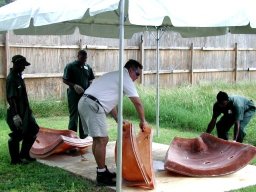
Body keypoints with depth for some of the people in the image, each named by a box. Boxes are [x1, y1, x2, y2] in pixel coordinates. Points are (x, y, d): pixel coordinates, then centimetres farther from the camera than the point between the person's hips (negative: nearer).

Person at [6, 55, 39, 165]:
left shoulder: (18, 76, 10)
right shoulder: (11, 79, -18)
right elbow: (11, 98, -23)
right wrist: (15, 115, -26)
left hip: (24, 111, 10)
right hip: (16, 113, -10)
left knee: (32, 131, 13)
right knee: (16, 136, 0)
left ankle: (24, 155, 23)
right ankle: (15, 160, 13)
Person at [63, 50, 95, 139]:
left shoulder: (88, 67, 11)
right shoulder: (70, 66, -4)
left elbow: (92, 78, 20)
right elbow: (65, 80, -6)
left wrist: (90, 83, -3)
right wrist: (74, 85, -20)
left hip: (85, 95, 5)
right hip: (74, 95, -5)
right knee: (74, 116, -4)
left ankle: (83, 136, 21)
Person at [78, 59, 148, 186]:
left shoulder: (114, 76, 28)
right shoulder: (125, 78, -1)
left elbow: (110, 102, 29)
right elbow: (137, 103, 0)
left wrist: (119, 120, 27)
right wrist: (142, 121, 13)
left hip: (84, 103, 10)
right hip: (93, 106, -10)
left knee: (98, 139, 15)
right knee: (102, 140, -7)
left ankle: (102, 170, 23)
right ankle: (101, 176, -2)